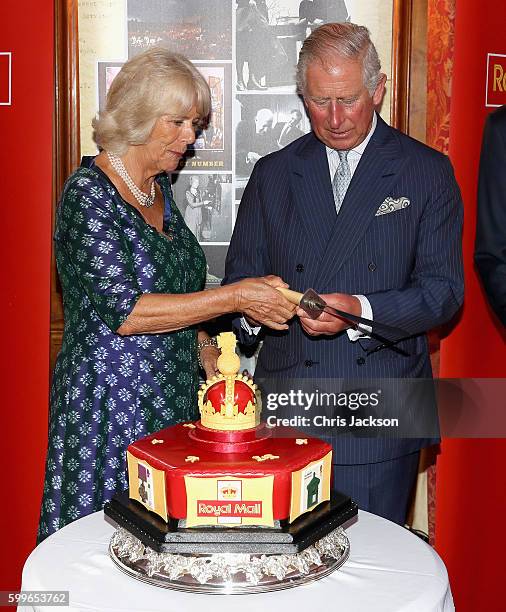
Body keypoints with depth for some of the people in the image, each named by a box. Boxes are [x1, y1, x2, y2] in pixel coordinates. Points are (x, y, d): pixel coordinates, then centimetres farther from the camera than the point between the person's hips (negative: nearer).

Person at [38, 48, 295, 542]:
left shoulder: (160, 189, 10)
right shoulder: (89, 194, -14)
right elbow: (125, 311, -22)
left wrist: (209, 357, 8)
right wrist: (236, 298, -20)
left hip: (172, 399, 7)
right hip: (109, 404, -7)